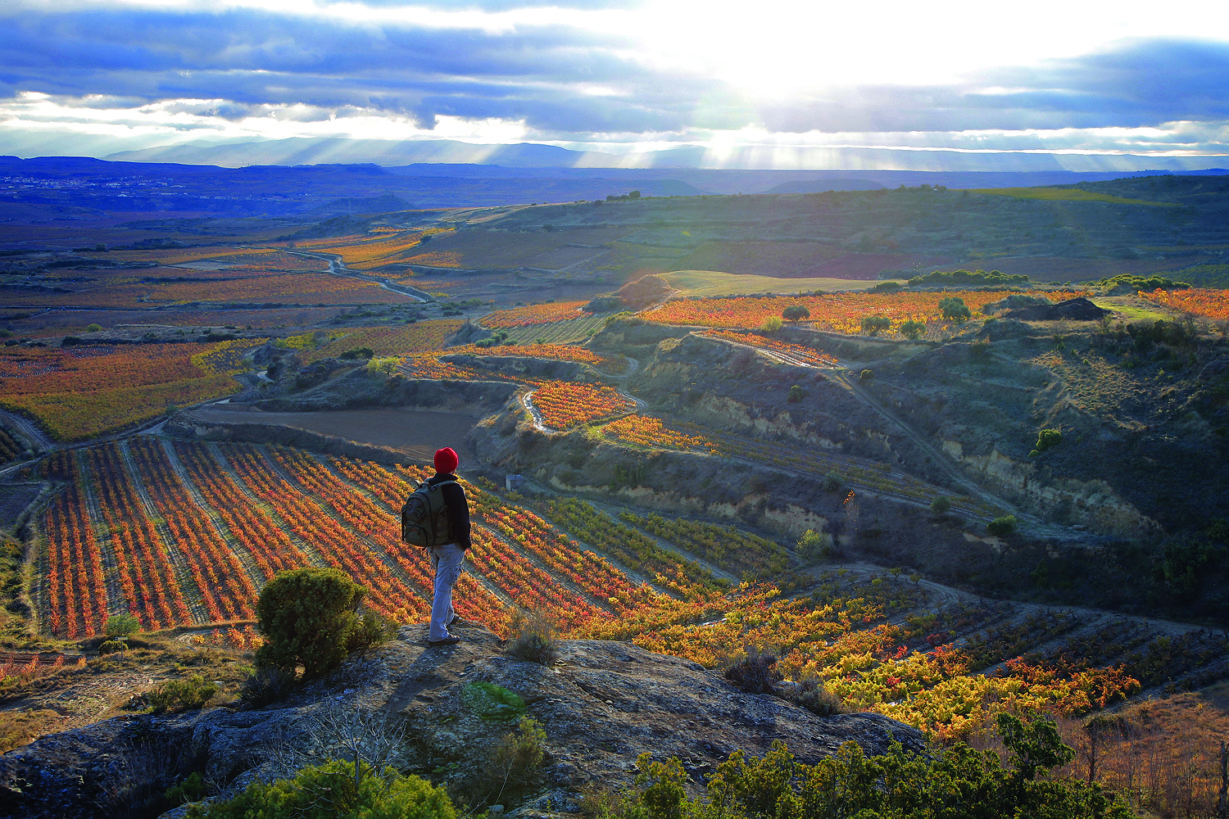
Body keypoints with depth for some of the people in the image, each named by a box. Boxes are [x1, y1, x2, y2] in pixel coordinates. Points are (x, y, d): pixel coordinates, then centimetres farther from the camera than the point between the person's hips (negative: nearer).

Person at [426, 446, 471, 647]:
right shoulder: (454, 489, -22)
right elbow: (461, 520, -20)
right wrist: (465, 543, -7)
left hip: (432, 542, 8)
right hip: (450, 545, -8)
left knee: (441, 580, 26)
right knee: (444, 586, -3)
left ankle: (447, 616, 45)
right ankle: (437, 634, -1)